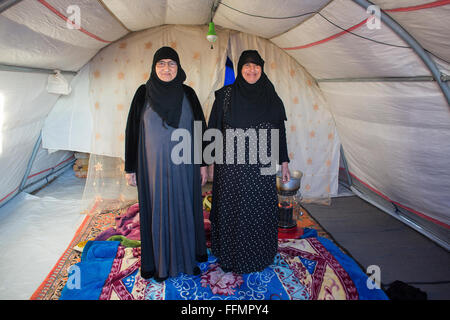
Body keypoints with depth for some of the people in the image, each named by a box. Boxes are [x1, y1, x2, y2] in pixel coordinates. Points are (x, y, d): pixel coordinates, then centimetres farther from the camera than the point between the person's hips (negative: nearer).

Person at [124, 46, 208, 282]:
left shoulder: (188, 93, 2)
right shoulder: (143, 93, -1)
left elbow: (200, 128, 5)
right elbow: (132, 130, 0)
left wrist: (203, 163, 2)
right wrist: (130, 168, -1)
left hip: (183, 165, 1)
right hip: (154, 165, -1)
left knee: (185, 209, 11)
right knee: (157, 210, 9)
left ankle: (187, 257, 30)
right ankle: (158, 262, 27)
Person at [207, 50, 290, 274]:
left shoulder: (271, 98, 4)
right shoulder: (225, 95, 0)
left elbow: (280, 131, 7)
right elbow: (214, 128, 2)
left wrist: (284, 163, 5)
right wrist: (211, 161, 0)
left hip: (261, 167, 2)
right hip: (230, 165, -1)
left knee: (260, 211, 10)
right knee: (231, 210, 8)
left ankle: (259, 257, 31)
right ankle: (230, 257, 28)